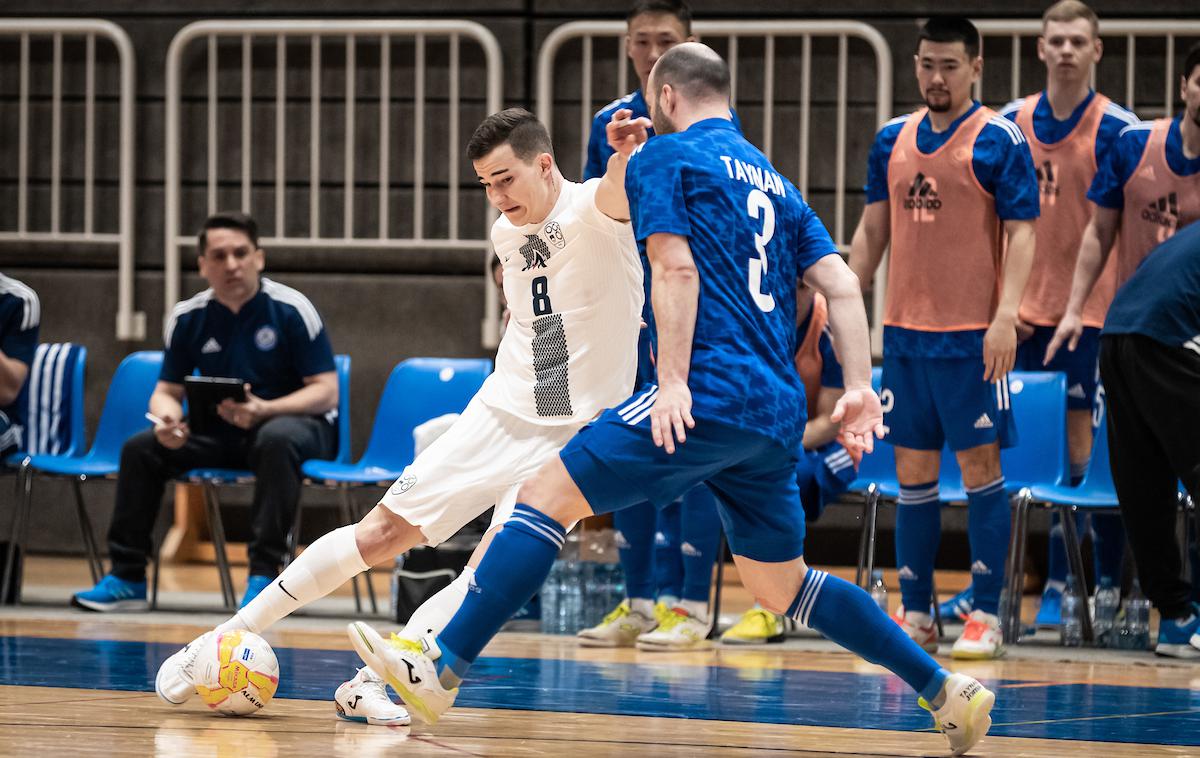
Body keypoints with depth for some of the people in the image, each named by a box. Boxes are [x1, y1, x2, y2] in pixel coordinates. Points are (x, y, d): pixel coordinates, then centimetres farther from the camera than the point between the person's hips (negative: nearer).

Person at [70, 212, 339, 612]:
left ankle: (264, 574, -37)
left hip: (293, 421, -5)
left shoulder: (291, 309, -12)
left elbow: (326, 392, -14)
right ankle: (126, 577, -3)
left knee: (276, 439, -40)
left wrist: (263, 410, -31)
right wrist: (168, 420, -19)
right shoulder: (188, 317, 1)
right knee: (141, 448, -13)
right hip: (222, 434, 5)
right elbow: (167, 390, 7)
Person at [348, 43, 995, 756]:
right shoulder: (775, 181, 24)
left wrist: (675, 381, -17)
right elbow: (841, 284, 15)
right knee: (783, 586, 20)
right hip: (778, 416, 8)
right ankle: (949, 691, 17)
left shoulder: (664, 157, 3)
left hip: (709, 395, -8)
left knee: (547, 495, -6)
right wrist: (860, 390, 10)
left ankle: (440, 669, -14)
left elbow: (676, 268, -11)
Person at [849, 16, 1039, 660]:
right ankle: (915, 616, 12)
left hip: (972, 337, -5)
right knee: (913, 474, 7)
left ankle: (985, 617, 1)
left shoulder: (999, 141, -5)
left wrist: (1006, 316, -18)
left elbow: (1021, 234, -8)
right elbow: (872, 231, 18)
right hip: (905, 333, 5)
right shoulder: (893, 140, 11)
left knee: (980, 467, -3)